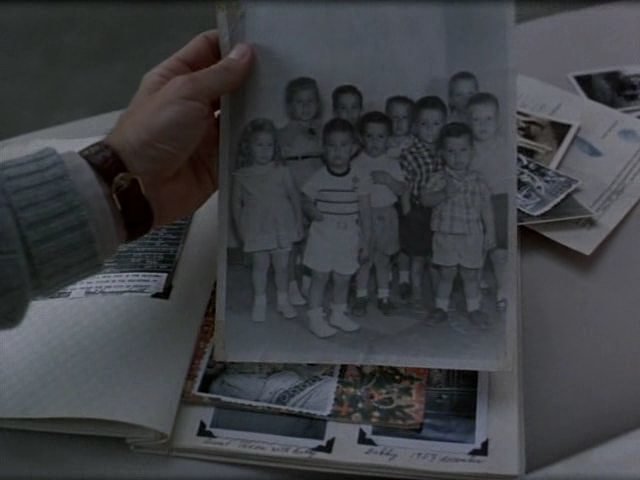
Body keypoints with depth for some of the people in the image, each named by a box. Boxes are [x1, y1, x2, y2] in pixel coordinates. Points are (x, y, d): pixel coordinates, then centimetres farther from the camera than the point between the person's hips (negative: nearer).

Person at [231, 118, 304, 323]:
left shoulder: (281, 171, -4)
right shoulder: (242, 176, -4)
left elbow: (294, 197, 2)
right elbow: (236, 202, 4)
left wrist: (299, 224, 3)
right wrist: (240, 228, 3)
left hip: (281, 227, 0)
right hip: (257, 228, 0)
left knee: (282, 265, 7)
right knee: (260, 264, 6)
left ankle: (283, 299, 24)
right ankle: (259, 300, 22)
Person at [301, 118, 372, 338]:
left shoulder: (360, 177, -4)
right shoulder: (319, 177, -8)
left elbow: (365, 211, 1)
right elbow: (306, 201, 4)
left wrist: (366, 241, 3)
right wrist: (314, 212, -18)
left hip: (349, 239, 2)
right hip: (322, 237, -2)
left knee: (342, 279, 13)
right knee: (320, 277, 5)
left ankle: (338, 314, 32)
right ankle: (315, 317, 17)